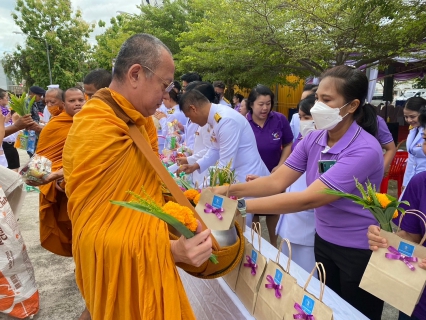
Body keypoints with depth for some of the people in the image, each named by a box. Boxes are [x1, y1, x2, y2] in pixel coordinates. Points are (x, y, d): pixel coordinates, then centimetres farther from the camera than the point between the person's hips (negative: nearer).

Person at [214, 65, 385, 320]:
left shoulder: (365, 150, -28)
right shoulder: (313, 140, -6)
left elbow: (309, 199, -35)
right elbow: (277, 181, -11)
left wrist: (242, 206, -38)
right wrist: (232, 190, -27)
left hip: (359, 251, -6)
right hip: (323, 240, 6)